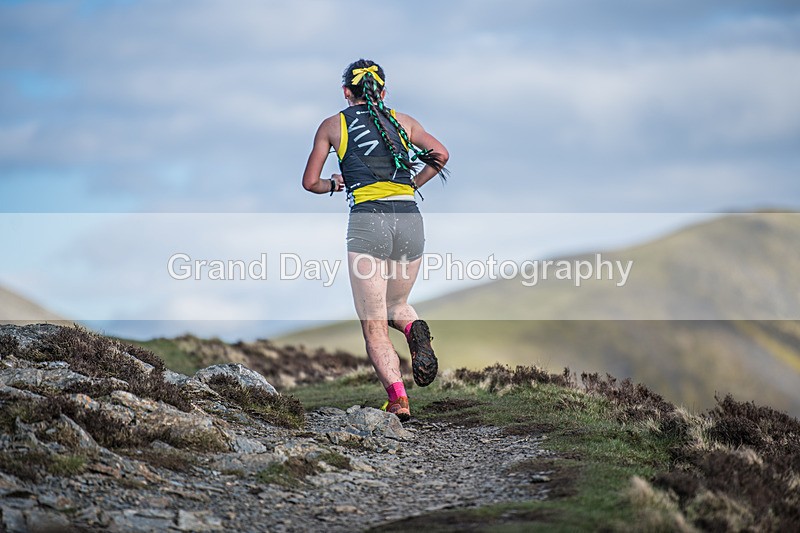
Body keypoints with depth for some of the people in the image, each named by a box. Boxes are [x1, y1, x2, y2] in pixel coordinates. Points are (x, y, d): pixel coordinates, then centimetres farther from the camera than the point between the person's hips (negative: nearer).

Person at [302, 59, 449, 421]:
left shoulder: (333, 125, 13)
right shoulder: (401, 120, 18)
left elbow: (310, 182, 14)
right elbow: (441, 154, 10)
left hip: (367, 221, -3)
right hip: (410, 219, 3)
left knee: (374, 325, 1)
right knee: (396, 305, 24)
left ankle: (398, 398, -18)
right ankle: (415, 330, -11)